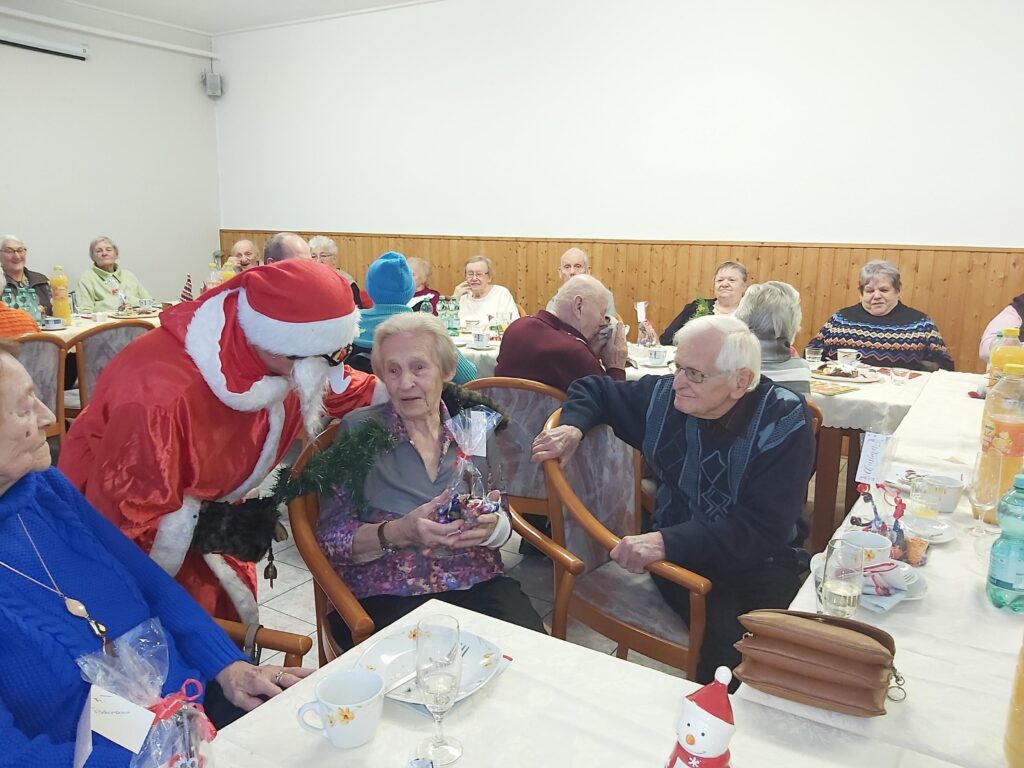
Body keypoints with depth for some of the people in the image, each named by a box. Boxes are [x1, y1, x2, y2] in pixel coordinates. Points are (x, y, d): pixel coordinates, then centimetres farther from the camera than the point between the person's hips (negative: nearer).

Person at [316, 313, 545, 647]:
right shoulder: (359, 430, -2)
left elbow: (502, 520, 11)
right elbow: (331, 537, -4)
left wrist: (490, 527, -13)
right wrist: (400, 531, -21)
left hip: (480, 583, 4)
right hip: (387, 597, -3)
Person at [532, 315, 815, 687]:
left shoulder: (784, 421, -14)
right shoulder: (664, 395, -4)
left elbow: (763, 529, -22)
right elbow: (594, 389, 14)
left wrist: (668, 542, -33)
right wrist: (573, 425, -8)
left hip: (759, 559, -1)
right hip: (681, 558, 1)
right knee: (727, 635, -29)